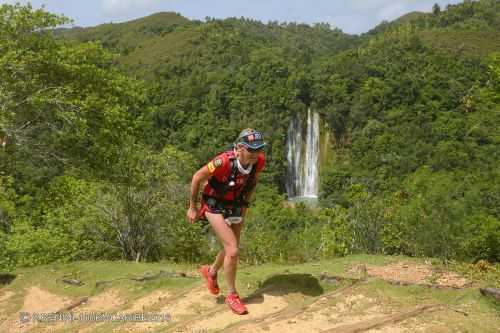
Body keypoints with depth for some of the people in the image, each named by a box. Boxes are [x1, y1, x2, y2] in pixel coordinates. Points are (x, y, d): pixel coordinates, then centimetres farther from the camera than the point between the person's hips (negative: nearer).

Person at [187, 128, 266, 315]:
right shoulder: (224, 161, -35)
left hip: (236, 207, 6)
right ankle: (232, 295, 8)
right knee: (233, 250, -13)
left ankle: (211, 272, 49)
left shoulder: (259, 161, -20)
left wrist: (245, 204, 12)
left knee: (232, 249, 19)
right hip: (215, 207, -6)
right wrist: (192, 207, -9)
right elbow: (197, 177, -18)